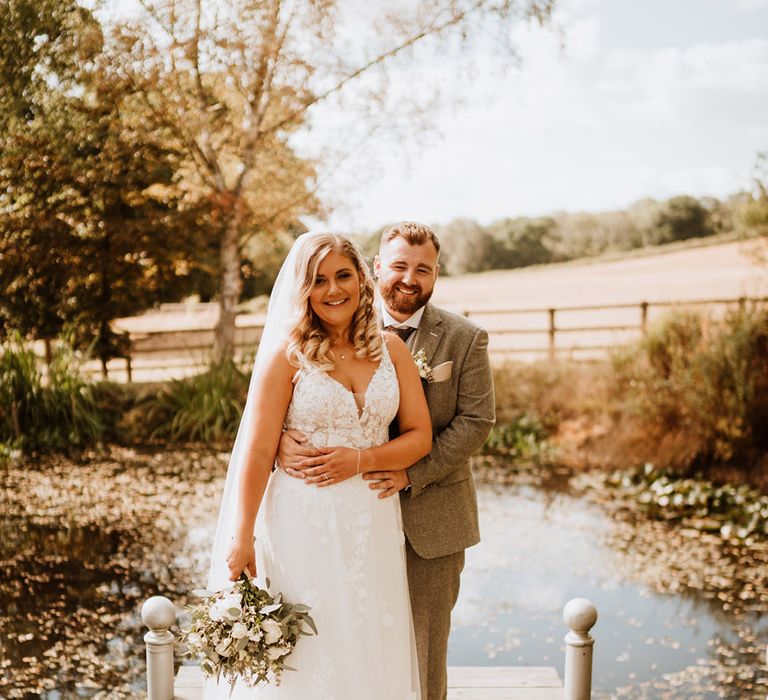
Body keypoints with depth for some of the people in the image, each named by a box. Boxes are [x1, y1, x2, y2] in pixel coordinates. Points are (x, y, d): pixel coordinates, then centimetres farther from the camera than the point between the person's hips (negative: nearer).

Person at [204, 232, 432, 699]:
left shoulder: (392, 349, 5)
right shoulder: (286, 353, -5)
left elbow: (420, 436, 5)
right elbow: (257, 452, -8)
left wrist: (362, 459, -12)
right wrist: (241, 539, -11)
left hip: (372, 525, 3)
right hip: (303, 523, -3)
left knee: (370, 649, 12)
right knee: (304, 655, 4)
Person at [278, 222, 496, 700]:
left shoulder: (465, 338, 0)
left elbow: (476, 421, -6)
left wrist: (411, 474, -17)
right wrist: (282, 438, -26)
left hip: (432, 520, 0)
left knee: (425, 643, 11)